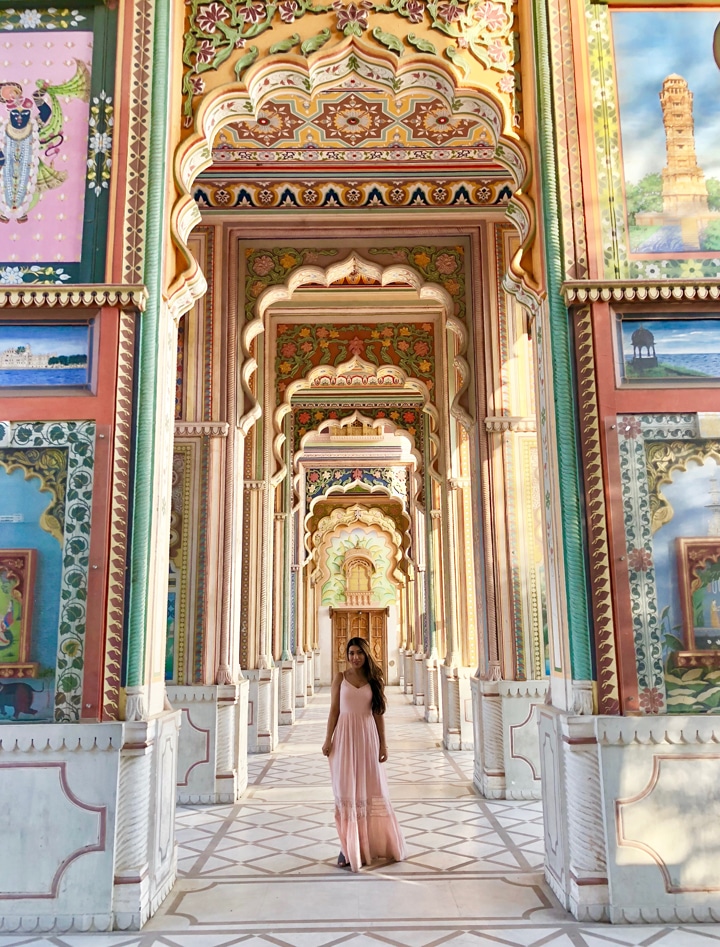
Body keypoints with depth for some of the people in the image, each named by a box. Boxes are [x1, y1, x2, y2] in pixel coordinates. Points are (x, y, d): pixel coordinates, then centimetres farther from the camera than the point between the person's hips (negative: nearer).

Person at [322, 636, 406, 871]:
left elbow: (379, 713, 6)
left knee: (370, 788, 6)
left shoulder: (373, 679, 5)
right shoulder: (340, 677, 2)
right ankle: (348, 846, 9)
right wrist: (328, 739, -4)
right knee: (346, 790, 2)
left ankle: (371, 843, 22)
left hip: (368, 736, 1)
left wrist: (383, 743, 4)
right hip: (345, 736, -1)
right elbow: (334, 710, 2)